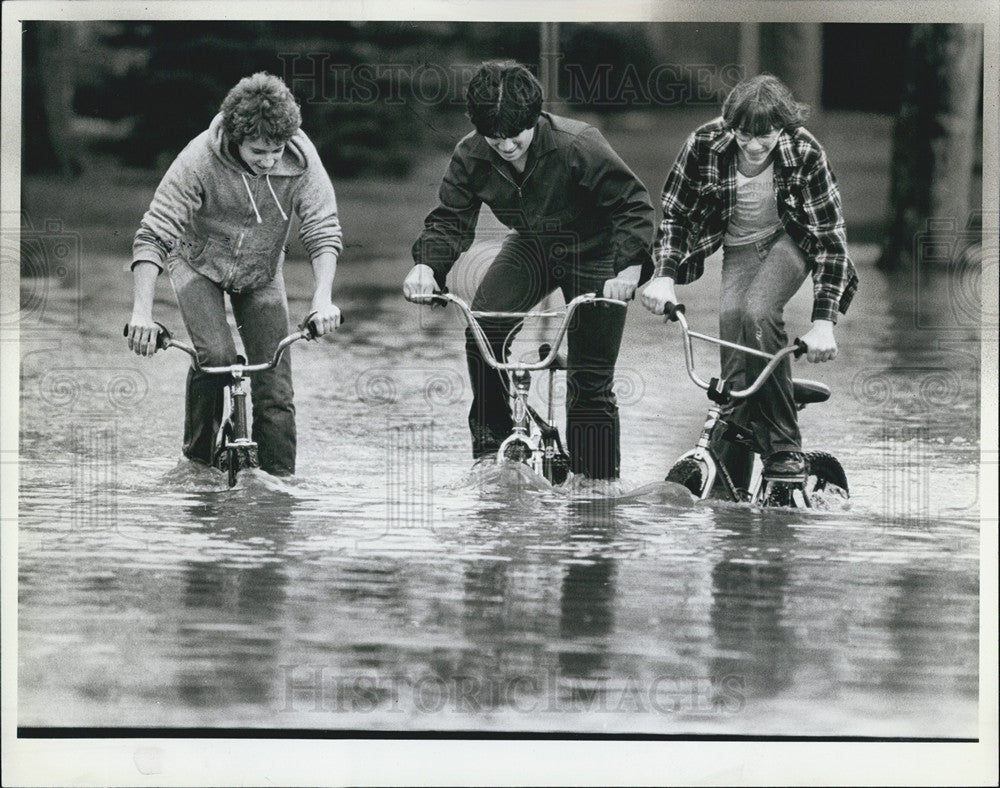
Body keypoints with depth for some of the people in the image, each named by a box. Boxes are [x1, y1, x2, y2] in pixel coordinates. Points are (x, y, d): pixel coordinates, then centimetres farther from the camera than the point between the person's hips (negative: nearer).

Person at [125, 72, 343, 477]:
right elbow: (153, 236, -30)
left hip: (260, 273, 2)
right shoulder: (200, 160, -31)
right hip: (200, 265, -2)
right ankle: (198, 452, -3)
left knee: (275, 390, -6)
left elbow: (323, 231, -19)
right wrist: (141, 312, -39)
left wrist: (323, 298, -34)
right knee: (215, 354, -26)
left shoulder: (300, 157, -24)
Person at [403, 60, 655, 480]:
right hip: (531, 247, 4)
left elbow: (633, 204, -24)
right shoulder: (470, 157, -18)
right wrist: (426, 265, -32)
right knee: (483, 329, -23)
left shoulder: (578, 146, -30)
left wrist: (629, 268, -38)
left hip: (594, 254, -4)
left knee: (590, 381, -5)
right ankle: (491, 441, -5)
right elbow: (451, 219, -12)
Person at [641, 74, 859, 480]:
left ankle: (783, 445, -17)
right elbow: (674, 213, -8)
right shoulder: (705, 144, -22)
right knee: (731, 316, -25)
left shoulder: (805, 153, -27)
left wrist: (823, 323, -32)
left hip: (790, 240, -3)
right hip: (739, 247, 3)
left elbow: (830, 235, -25)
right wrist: (664, 275, -24)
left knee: (758, 313, -28)